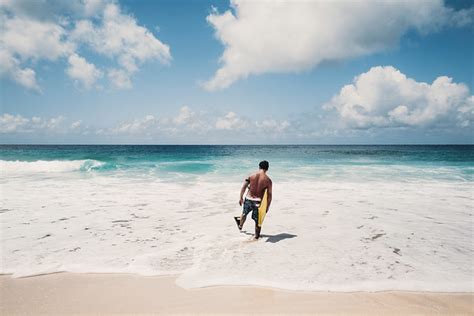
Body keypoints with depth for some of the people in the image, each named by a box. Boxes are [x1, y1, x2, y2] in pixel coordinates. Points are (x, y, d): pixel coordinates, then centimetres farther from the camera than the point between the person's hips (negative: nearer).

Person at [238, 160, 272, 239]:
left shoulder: (252, 176, -4)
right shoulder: (268, 180, -7)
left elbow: (243, 187, -4)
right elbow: (269, 195, -6)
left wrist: (241, 198, 5)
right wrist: (267, 206, 3)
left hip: (248, 199, 2)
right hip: (258, 201, -2)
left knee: (244, 213, 28)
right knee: (257, 220, 13)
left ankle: (240, 226, 53)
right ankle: (256, 235, 26)